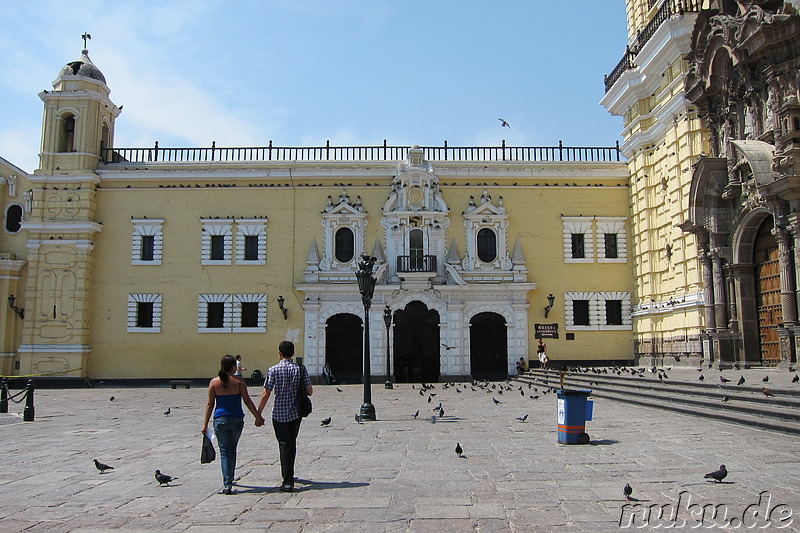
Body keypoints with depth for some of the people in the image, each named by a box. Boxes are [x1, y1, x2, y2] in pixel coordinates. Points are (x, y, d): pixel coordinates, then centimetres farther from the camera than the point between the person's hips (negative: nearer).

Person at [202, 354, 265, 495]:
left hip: (220, 420, 0)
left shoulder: (214, 382, -3)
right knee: (232, 449, 19)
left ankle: (227, 484, -5)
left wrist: (205, 424, 6)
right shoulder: (239, 383, -6)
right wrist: (258, 417, 6)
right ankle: (230, 479, 32)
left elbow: (210, 404, -1)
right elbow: (248, 401, -4)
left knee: (224, 451, 5)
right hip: (237, 420, 0)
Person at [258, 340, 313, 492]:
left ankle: (288, 482, 0)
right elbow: (310, 392, -2)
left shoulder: (273, 370, -10)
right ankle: (288, 474, 36)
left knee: (285, 446, 3)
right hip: (296, 413, 3)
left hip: (279, 414, -3)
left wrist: (258, 414, -1)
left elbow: (266, 394, -11)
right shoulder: (300, 369, -3)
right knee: (292, 444, 19)